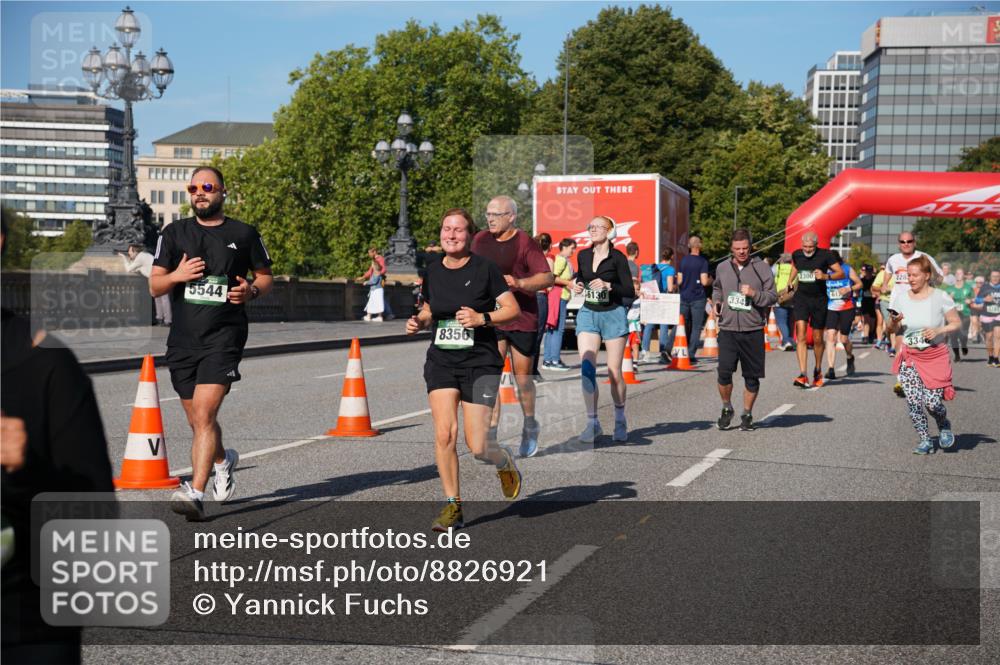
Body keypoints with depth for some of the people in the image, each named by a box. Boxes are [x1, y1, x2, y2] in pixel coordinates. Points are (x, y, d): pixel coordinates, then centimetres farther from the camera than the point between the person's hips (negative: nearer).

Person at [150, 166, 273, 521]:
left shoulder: (244, 234, 6)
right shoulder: (174, 233, 11)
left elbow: (266, 276, 15)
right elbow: (154, 286, 11)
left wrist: (252, 290, -8)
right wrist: (176, 275, -11)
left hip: (224, 336, -4)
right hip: (183, 339, 4)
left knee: (204, 414, -18)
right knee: (197, 421, 12)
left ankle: (195, 493, -20)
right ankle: (223, 460, 42)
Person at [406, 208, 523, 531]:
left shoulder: (485, 268, -6)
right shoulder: (433, 271, 6)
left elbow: (513, 309, -5)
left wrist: (482, 318, -19)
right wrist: (418, 322, 1)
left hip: (480, 363, -3)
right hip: (441, 362, 3)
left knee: (476, 447, -5)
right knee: (444, 434, -12)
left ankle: (505, 461, 31)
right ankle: (453, 506, 4)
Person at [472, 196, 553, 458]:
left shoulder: (525, 243, -8)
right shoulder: (480, 240, 7)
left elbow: (548, 278, -13)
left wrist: (519, 283, -26)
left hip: (523, 319, -3)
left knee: (522, 376, 7)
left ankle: (530, 427, 29)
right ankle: (491, 432, -9)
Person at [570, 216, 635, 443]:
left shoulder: (617, 258, -7)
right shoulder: (583, 256, 6)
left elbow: (630, 291, -9)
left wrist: (608, 286, -23)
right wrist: (577, 284, 3)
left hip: (613, 315, -3)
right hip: (588, 314, 4)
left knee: (614, 373, 2)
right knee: (586, 368, -11)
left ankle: (620, 421, 21)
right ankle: (592, 422, -4)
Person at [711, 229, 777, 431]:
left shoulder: (761, 268, 0)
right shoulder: (722, 268, 8)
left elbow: (772, 297, 0)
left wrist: (754, 293, -18)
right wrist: (716, 301, 7)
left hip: (753, 331, -1)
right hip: (728, 330, 1)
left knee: (752, 376, 5)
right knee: (724, 373, -9)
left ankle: (747, 415, 22)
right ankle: (727, 409, 15)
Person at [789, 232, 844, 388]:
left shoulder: (825, 255, -8)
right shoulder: (797, 254, 2)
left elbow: (841, 273, -8)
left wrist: (826, 276, -24)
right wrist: (790, 280, 14)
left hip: (819, 299, -1)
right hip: (801, 298, 1)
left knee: (817, 339, 9)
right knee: (801, 336, -15)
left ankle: (818, 371, 33)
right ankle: (803, 375, -20)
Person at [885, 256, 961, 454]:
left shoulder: (940, 297, -7)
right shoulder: (900, 298, 2)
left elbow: (957, 323, 0)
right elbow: (892, 331, 8)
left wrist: (938, 330, -17)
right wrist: (894, 322, -15)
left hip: (936, 356, -3)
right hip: (910, 357, 3)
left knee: (932, 402, -7)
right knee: (913, 401, -7)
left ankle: (944, 426, 27)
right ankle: (926, 440, 11)